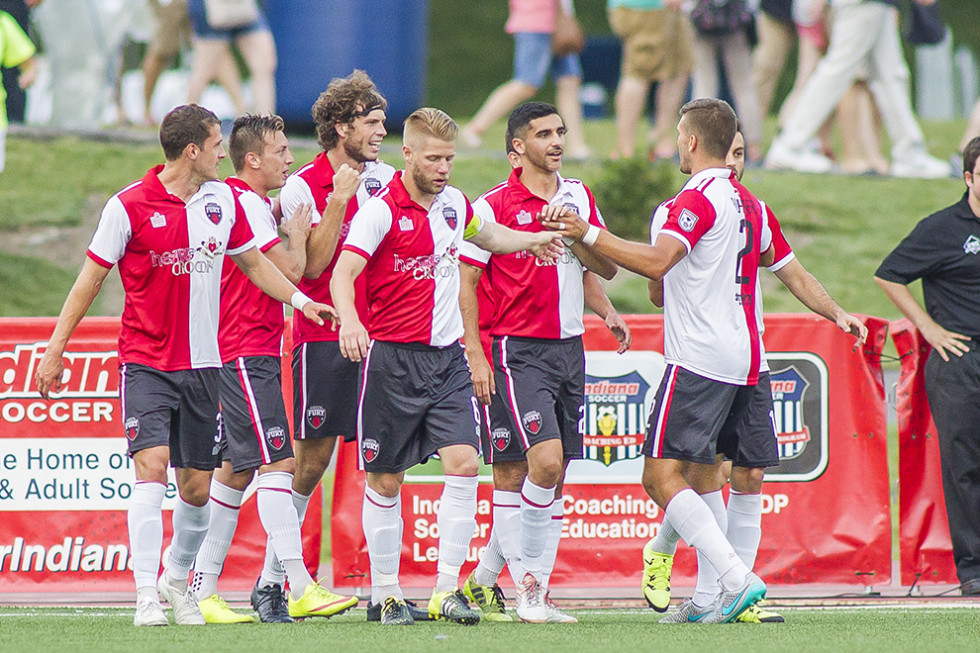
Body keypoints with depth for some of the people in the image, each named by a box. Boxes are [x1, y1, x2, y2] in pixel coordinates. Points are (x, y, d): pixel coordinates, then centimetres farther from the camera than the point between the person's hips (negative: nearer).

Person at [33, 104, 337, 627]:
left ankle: (178, 580, 28)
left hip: (202, 363, 5)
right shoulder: (129, 206, -9)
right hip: (145, 363, -5)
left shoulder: (223, 200, 5)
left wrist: (300, 299, 8)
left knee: (197, 485, 6)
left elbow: (252, 261, 20)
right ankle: (147, 597, -18)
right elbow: (91, 278, -3)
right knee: (152, 465, -19)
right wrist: (55, 349, -3)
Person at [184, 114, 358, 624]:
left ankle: (202, 588, 13)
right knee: (276, 462, -13)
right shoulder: (248, 204, -14)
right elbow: (291, 269, -16)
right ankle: (300, 589, -18)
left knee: (236, 468, 11)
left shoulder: (252, 202, 17)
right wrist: (297, 234, 2)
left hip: (245, 354, 10)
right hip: (248, 353, -10)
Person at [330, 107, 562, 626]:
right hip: (392, 358, -5)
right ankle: (384, 593, 14)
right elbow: (342, 273, -22)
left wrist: (533, 240, 22)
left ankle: (447, 589, -9)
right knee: (386, 480, 2)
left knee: (463, 463, -11)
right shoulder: (381, 211, -10)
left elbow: (489, 235, 35)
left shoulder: (453, 204, 10)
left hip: (447, 357, 5)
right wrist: (350, 320, -40)